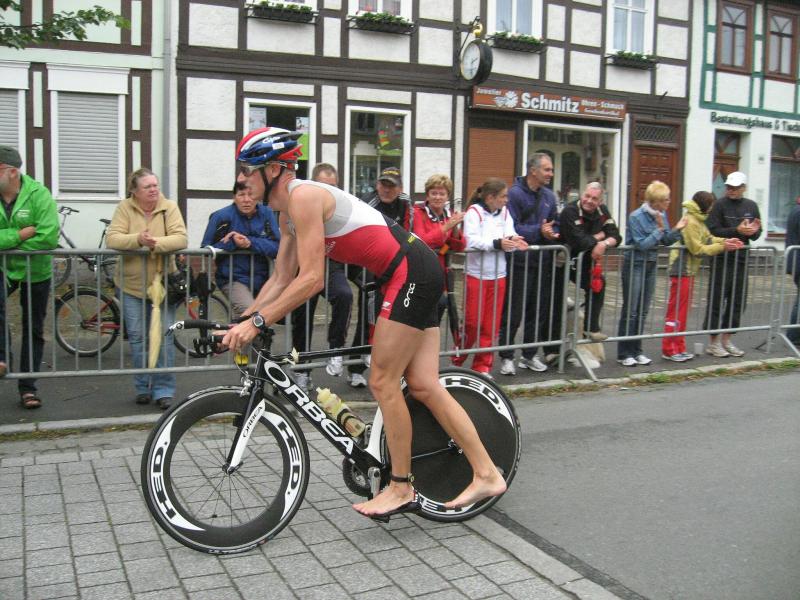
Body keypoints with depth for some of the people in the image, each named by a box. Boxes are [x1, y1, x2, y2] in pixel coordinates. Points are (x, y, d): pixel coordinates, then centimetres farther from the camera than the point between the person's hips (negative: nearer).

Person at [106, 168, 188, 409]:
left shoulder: (169, 207, -3)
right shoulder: (124, 208, -2)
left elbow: (181, 238, -14)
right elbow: (112, 239, -12)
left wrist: (157, 243, -30)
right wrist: (138, 239, -30)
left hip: (162, 283, -1)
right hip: (131, 285, 1)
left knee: (164, 335, -2)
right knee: (137, 337, 7)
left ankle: (164, 389, 6)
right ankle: (143, 388, 20)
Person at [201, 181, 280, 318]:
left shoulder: (266, 214, 2)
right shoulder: (222, 216, -5)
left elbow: (277, 248, -9)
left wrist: (250, 243, -22)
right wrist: (232, 243, -21)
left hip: (262, 278, 4)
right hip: (233, 279, -4)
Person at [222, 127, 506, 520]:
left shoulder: (303, 196, -17)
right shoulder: (287, 211, 13)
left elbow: (311, 279, -22)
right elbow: (281, 278, 15)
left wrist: (258, 322, -19)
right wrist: (243, 323, 8)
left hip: (411, 272, -10)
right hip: (416, 273, 10)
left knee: (382, 382, -3)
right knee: (424, 386, 8)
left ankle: (401, 488, 10)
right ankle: (486, 475, 15)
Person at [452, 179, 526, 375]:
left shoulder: (504, 213, 8)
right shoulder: (474, 211, -8)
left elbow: (510, 236, 0)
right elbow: (470, 241, -20)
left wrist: (513, 241, -23)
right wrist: (497, 243, -28)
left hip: (498, 275, 5)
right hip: (475, 274, -5)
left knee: (491, 324, 7)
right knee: (472, 322, 0)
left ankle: (482, 365, 16)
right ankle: (457, 360, 20)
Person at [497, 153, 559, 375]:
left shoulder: (549, 196, 12)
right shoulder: (515, 193, -11)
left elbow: (555, 224, 18)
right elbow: (511, 228, -18)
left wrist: (553, 233, -4)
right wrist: (539, 231, -21)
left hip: (542, 261, 7)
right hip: (520, 262, -7)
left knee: (539, 309, 13)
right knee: (513, 312, -1)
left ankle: (529, 355, 26)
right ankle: (506, 357, 10)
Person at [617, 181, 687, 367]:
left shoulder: (661, 215, 3)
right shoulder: (636, 217, -15)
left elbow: (666, 241, 7)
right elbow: (642, 244, -19)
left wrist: (677, 230, -9)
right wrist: (660, 229, -20)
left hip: (651, 265, 6)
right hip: (635, 264, -6)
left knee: (643, 312, 9)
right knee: (630, 311, -3)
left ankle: (636, 351, 17)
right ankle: (624, 354, 4)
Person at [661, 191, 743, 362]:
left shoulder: (698, 220, 13)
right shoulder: (690, 222, -17)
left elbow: (707, 239, 13)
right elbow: (697, 249, -19)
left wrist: (726, 241, 0)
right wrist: (721, 247, -15)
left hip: (689, 270, 10)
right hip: (681, 270, -10)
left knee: (682, 310, 12)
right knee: (676, 310, -5)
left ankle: (679, 348, 19)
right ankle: (669, 350, 1)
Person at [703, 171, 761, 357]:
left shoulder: (751, 206, 11)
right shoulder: (720, 204, -5)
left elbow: (756, 235, 15)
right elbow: (713, 231, -14)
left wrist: (753, 231, -7)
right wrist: (737, 231, -20)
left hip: (741, 260, 6)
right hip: (722, 259, -6)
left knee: (737, 302, 9)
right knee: (717, 300, -3)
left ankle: (726, 340, 19)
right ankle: (713, 342, 6)